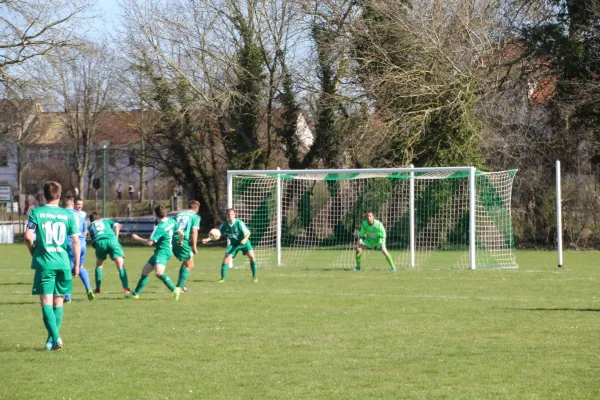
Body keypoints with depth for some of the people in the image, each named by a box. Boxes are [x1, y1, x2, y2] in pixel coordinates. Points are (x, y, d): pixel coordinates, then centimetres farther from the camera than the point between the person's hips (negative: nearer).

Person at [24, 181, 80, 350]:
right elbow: (75, 241, 2)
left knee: (46, 302, -3)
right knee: (58, 302, 13)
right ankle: (52, 339, 17)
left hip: (44, 263, -2)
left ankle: (55, 338, -20)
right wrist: (76, 264, 10)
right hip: (63, 263, 2)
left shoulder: (36, 212, -2)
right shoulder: (68, 215, 3)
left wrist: (34, 252, 10)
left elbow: (28, 237, -9)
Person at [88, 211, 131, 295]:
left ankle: (97, 289, 21)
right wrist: (116, 237, 17)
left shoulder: (90, 226, 33)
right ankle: (126, 289, -19)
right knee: (121, 265, -4)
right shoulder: (107, 221, 32)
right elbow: (117, 225, 13)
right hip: (112, 240, -1)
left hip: (99, 242, 1)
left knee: (99, 265, 25)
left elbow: (92, 239, 22)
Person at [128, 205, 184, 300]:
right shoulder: (171, 221, 2)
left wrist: (137, 238, -4)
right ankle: (135, 294, 23)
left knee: (158, 273, -31)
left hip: (162, 252, -10)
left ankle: (174, 290, -25)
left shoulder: (159, 228, -21)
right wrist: (180, 241, 34)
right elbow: (182, 233, 11)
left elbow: (149, 242, -19)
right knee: (145, 270, 16)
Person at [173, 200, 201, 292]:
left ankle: (180, 285, 23)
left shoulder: (179, 214, 22)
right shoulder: (195, 216, 4)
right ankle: (179, 287, -2)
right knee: (190, 265, 6)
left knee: (186, 262, 25)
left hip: (174, 241, 7)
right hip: (183, 242, -7)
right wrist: (194, 247, -6)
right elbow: (194, 232, -6)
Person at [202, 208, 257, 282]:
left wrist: (245, 239, -40)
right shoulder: (225, 224, -11)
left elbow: (248, 232, -20)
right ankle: (223, 278, -2)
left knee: (252, 256, -18)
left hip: (243, 243, -3)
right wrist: (208, 239, -12)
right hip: (233, 244, 3)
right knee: (226, 258, -13)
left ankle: (254, 277, -2)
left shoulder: (239, 223, -22)